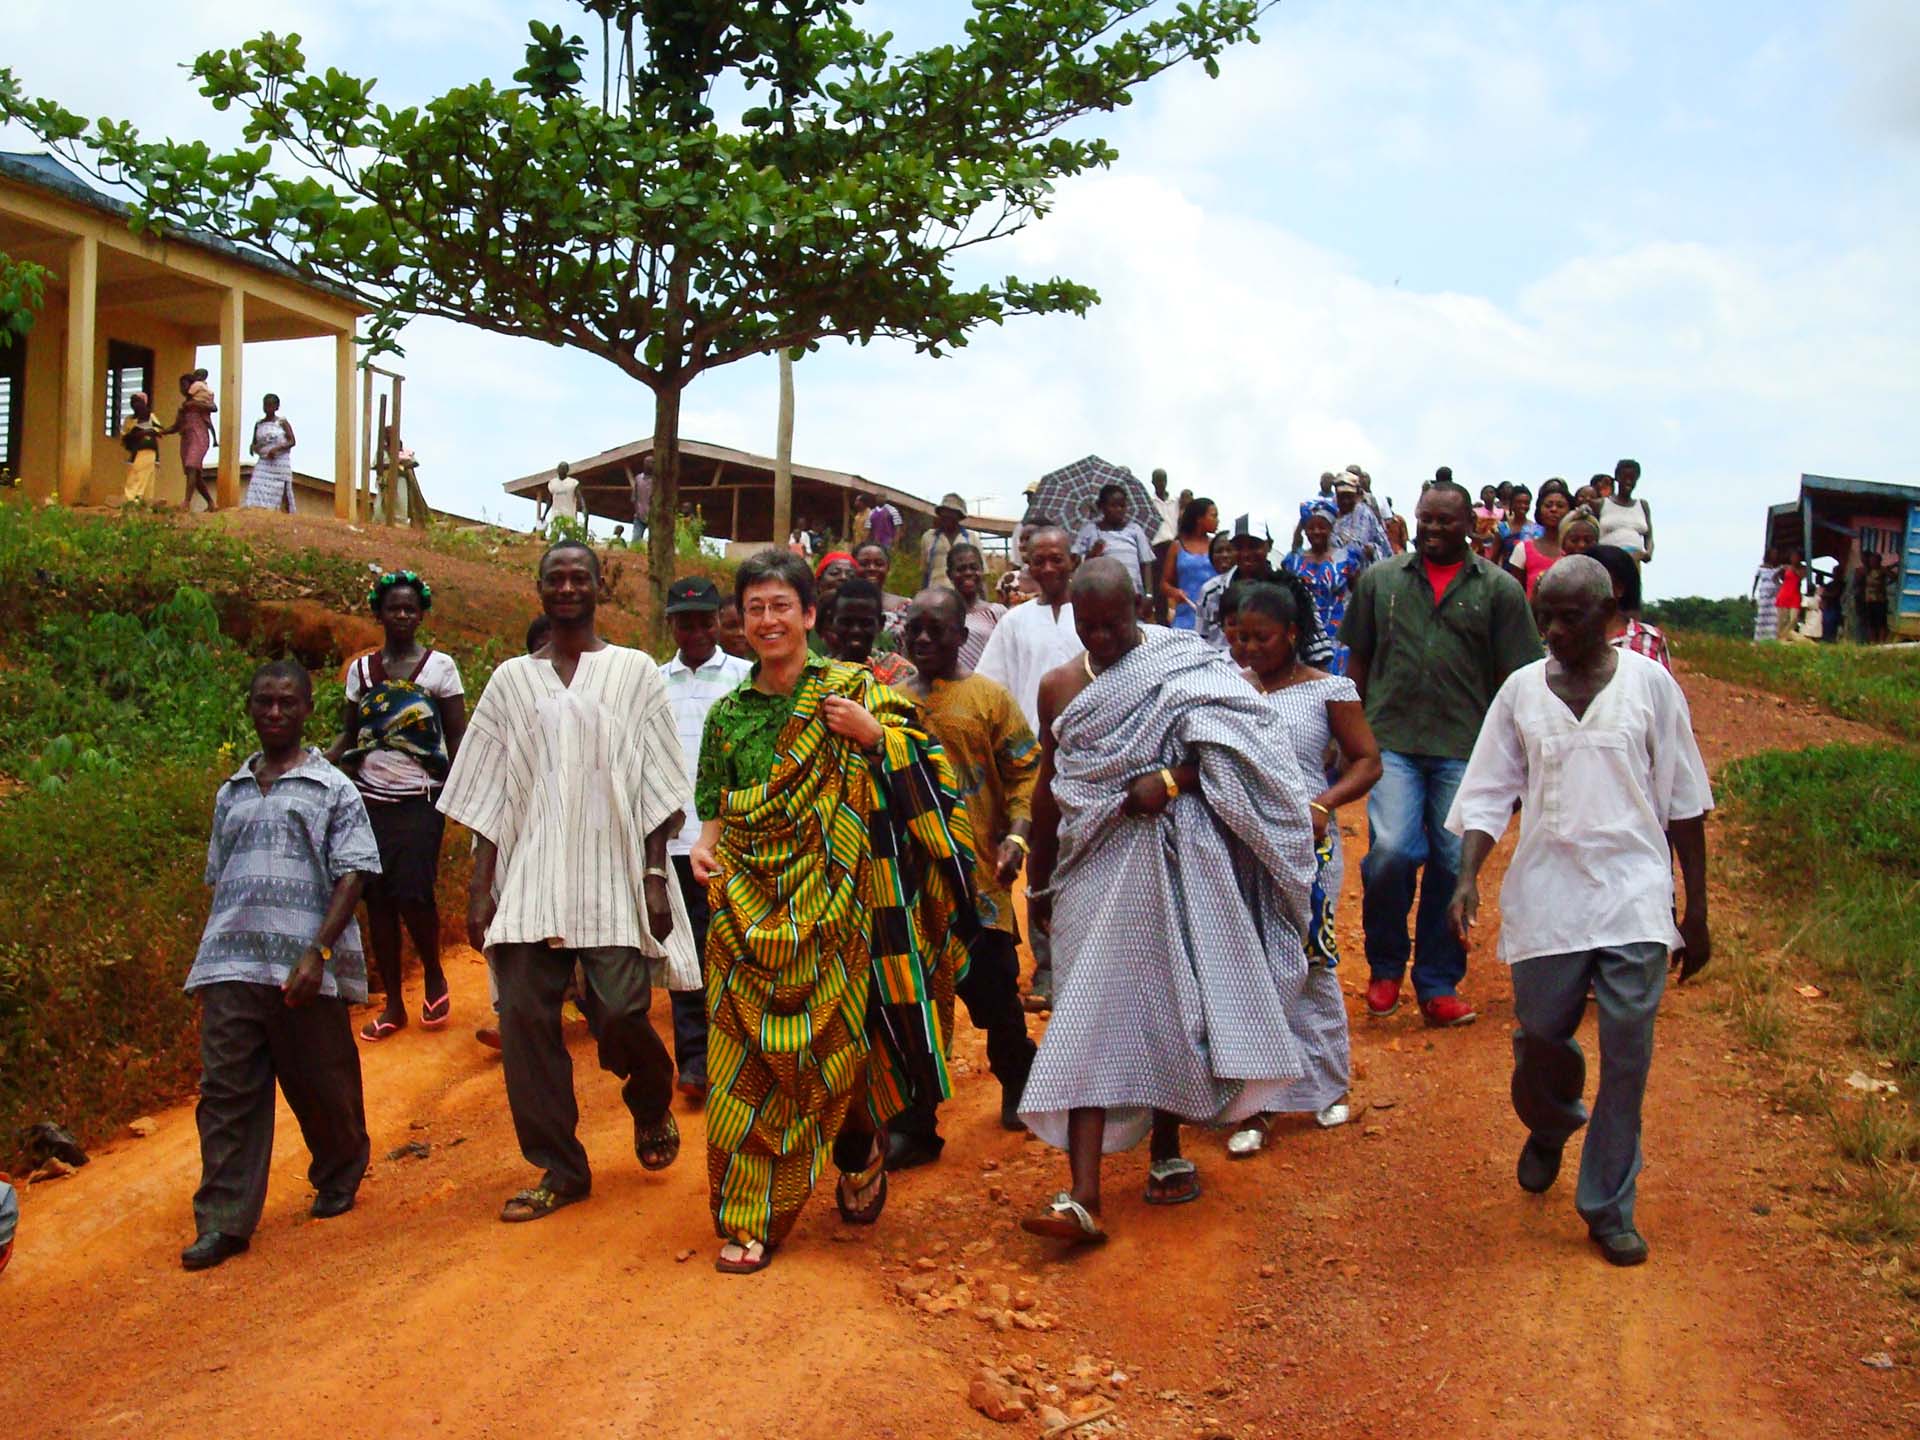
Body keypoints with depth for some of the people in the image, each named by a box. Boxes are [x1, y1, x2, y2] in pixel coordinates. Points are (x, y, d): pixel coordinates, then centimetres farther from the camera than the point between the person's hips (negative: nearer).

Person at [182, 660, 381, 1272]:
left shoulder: (332, 788, 2)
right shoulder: (231, 794, 16)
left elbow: (353, 876, -5)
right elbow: (219, 880, 21)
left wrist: (316, 953, -14)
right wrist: (211, 959, 13)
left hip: (305, 967, -3)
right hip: (230, 965, 4)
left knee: (321, 1087, 8)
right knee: (226, 1092, -1)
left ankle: (338, 1180, 31)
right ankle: (224, 1221, 3)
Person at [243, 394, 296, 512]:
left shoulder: (282, 422, -2)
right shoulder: (258, 424, 10)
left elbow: (292, 441, -5)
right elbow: (254, 443, 19)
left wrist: (277, 448, -19)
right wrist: (253, 447, -6)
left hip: (280, 462, -3)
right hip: (263, 462, 4)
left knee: (281, 492, -2)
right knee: (258, 491, -12)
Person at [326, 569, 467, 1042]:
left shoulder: (439, 666, 0)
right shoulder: (361, 669, 9)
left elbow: (458, 736, 0)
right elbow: (348, 735, 13)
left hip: (420, 799, -3)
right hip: (370, 798, 3)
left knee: (412, 891, -14)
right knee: (377, 897, 3)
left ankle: (434, 975, 13)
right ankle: (392, 1003, 14)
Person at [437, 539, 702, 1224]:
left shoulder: (635, 671, 7)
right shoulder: (511, 679, 12)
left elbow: (657, 784, 3)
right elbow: (488, 796, 10)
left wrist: (656, 876, -6)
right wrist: (479, 890, 3)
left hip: (613, 875, -2)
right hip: (527, 878, 2)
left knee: (620, 1014, -11)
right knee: (526, 1019, -3)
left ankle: (652, 1104, 23)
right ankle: (559, 1168, 12)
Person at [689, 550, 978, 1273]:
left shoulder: (852, 690, 2)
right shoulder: (727, 714, 10)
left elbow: (919, 774, 2)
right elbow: (718, 810, 17)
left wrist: (873, 734, -14)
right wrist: (704, 844, -4)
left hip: (833, 908, -2)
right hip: (751, 913, 2)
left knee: (833, 1043, 1)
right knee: (747, 1058, -1)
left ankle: (859, 1152, 31)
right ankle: (749, 1219, 9)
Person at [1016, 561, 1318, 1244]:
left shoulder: (1182, 664, -2)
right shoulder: (1060, 687, 11)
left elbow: (1233, 740, -14)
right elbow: (1049, 791, 17)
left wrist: (1173, 778, -24)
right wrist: (1039, 882, 19)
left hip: (1174, 865, -2)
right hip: (1097, 871, 3)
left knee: (1169, 1005, 5)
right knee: (1090, 1017, -5)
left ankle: (1166, 1151, 27)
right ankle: (1083, 1196, -10)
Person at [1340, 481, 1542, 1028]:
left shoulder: (1499, 589, 4)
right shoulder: (1381, 580, 9)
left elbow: (1512, 678, 4)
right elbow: (1358, 661, 14)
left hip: (1465, 750, 0)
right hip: (1392, 741, 0)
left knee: (1454, 866, 3)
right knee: (1390, 852, -14)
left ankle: (1438, 985, 18)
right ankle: (1386, 967, 10)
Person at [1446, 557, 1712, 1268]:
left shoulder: (1649, 684, 1)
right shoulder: (1521, 689, 5)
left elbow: (1684, 804, 5)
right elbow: (1489, 794, 5)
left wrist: (1696, 913, 6)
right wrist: (1468, 876, -12)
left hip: (1635, 896, -1)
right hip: (1545, 895, 1)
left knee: (1627, 1060, -2)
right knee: (1539, 1037, 6)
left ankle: (1609, 1205, 12)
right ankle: (1549, 1129, 39)